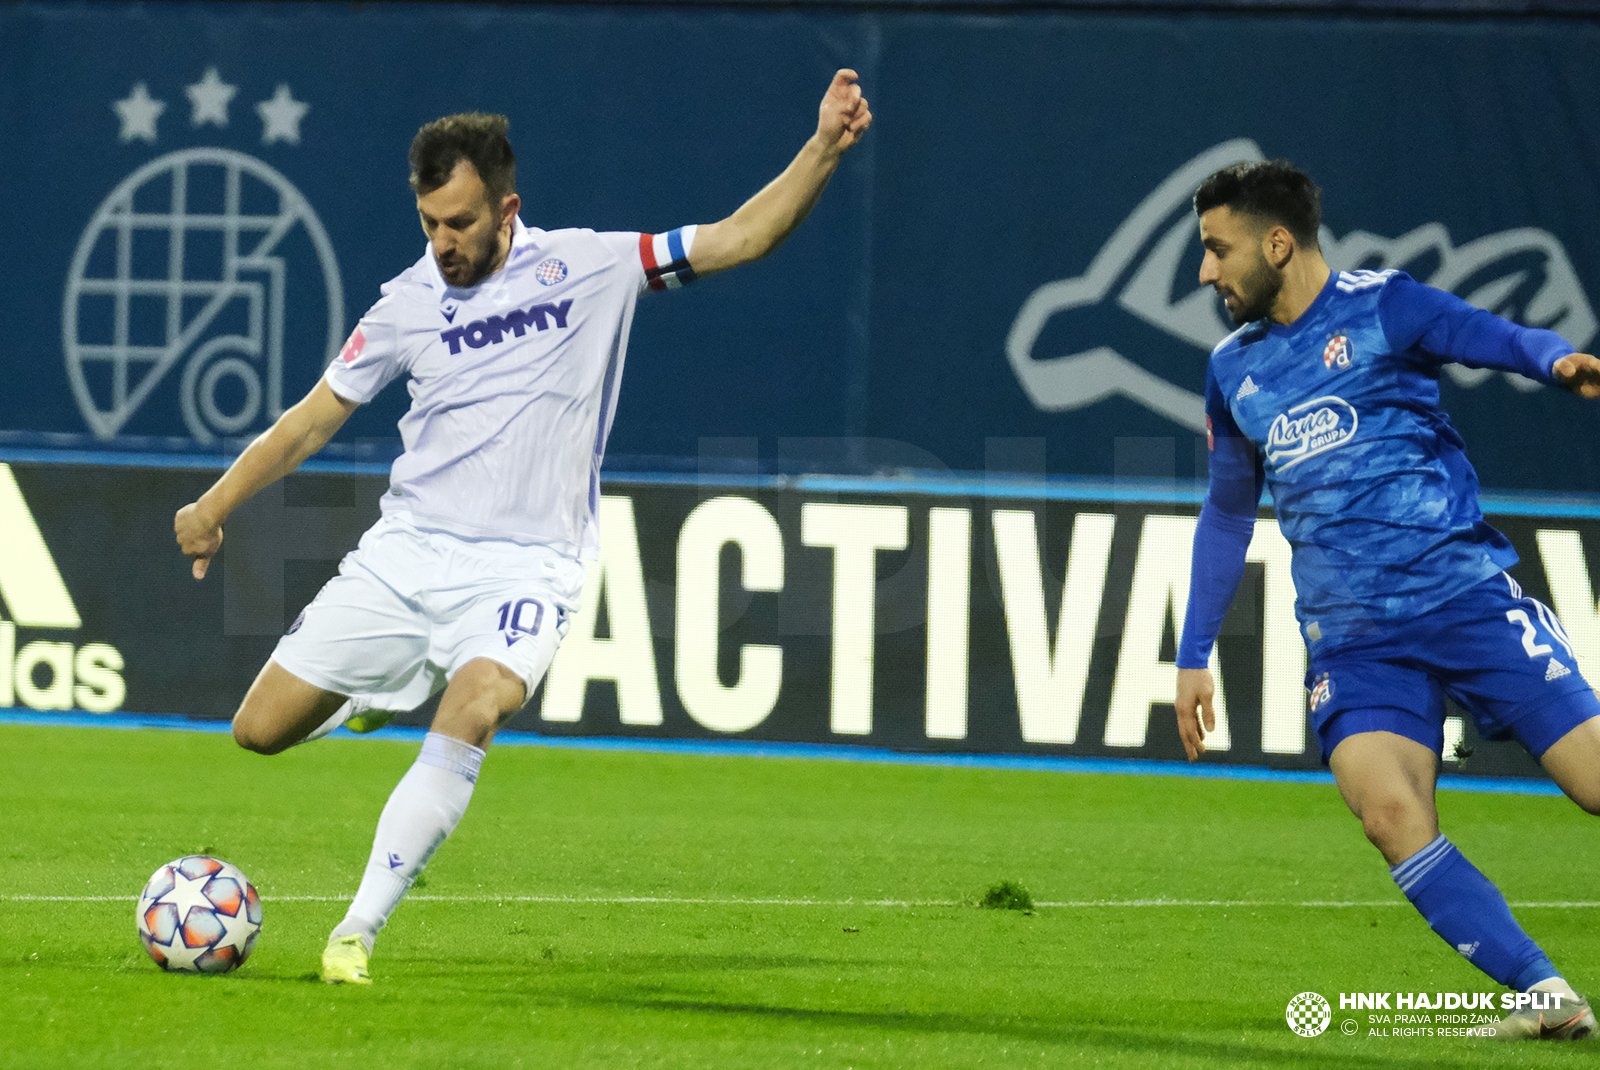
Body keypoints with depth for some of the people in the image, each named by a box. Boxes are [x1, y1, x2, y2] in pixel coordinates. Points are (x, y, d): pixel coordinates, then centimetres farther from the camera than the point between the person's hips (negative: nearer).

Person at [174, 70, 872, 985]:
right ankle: (391, 691, 33)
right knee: (262, 729, 0)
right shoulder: (409, 303, 5)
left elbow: (741, 238, -1)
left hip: (521, 566, -3)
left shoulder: (589, 267, -1)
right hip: (404, 554, 3)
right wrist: (216, 506, 9)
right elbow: (312, 421, 15)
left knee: (472, 714, -32)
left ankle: (359, 931, -25)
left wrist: (826, 149, -13)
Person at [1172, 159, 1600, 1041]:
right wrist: (1194, 655, 25)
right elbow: (1227, 513, 27)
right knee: (1388, 811, -22)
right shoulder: (1233, 371, 16)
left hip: (1466, 595, -3)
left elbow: (1500, 339, -12)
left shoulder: (1381, 306, 1)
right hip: (1352, 636, 3)